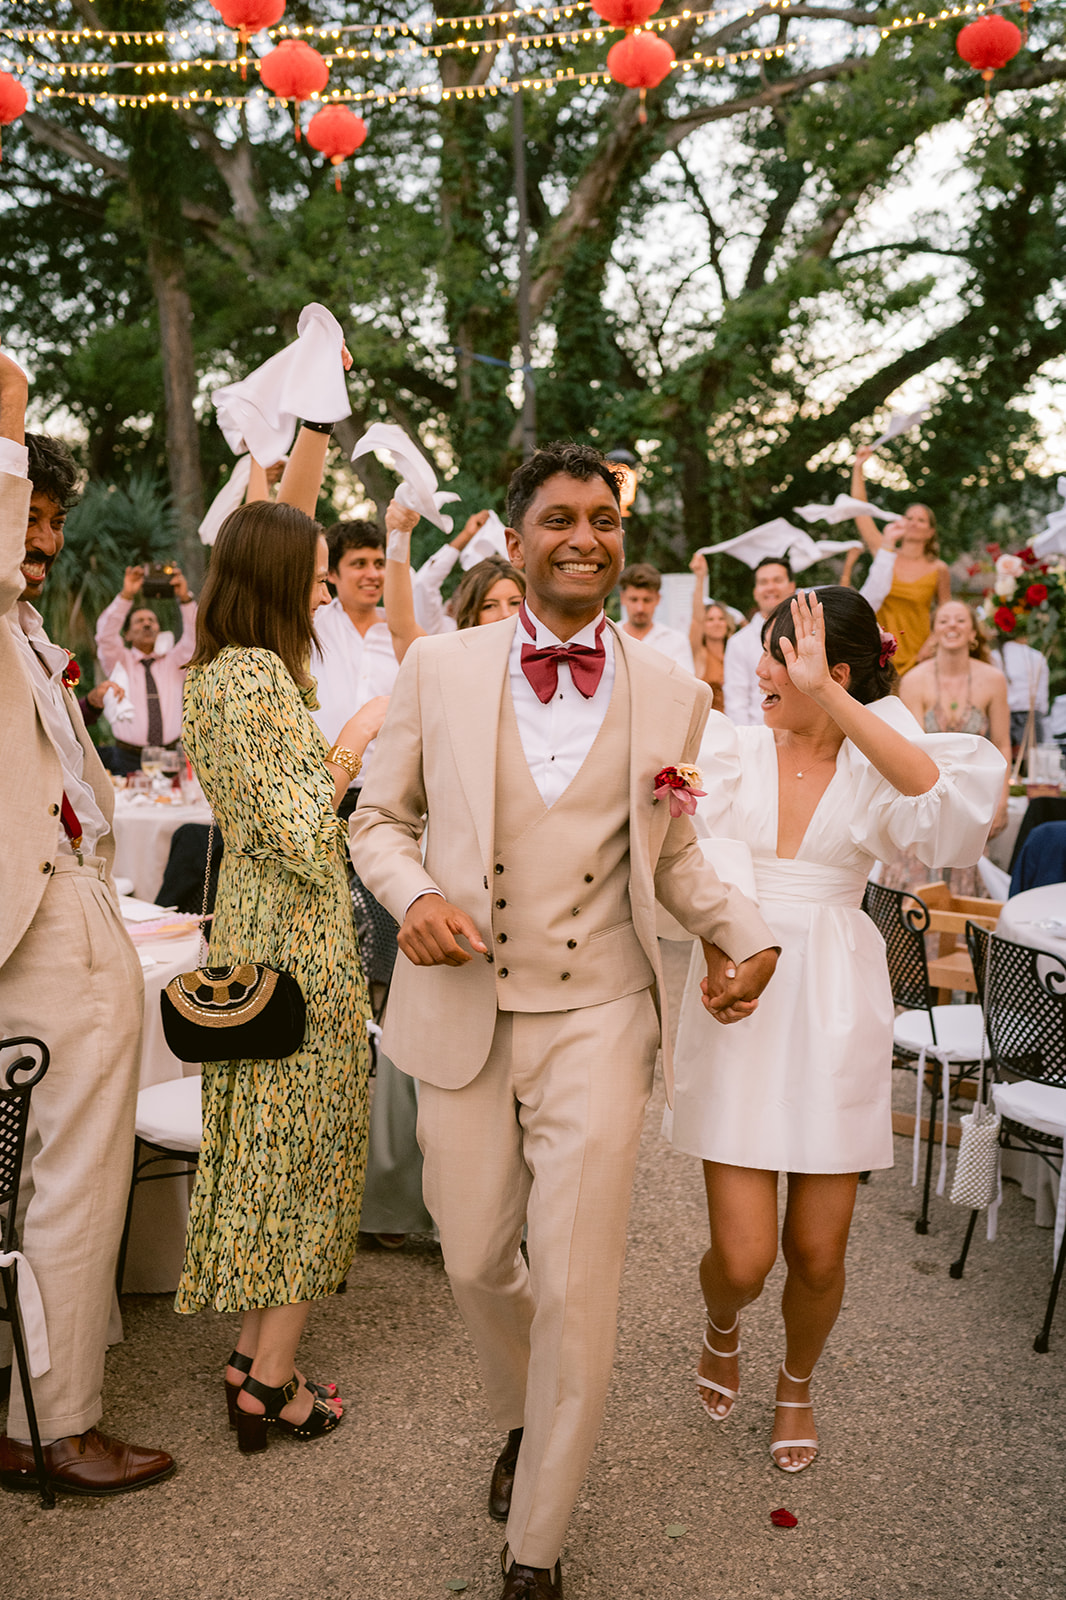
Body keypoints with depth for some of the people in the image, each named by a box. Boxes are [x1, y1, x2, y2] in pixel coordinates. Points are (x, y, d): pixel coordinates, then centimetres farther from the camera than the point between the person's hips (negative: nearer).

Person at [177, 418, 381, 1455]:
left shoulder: (225, 664, 7)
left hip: (254, 931, 9)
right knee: (305, 1148, 2)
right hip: (297, 943, -9)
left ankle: (252, 1350, 28)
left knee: (266, 1146, 16)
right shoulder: (260, 679, -20)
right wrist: (352, 743, -13)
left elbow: (272, 529, 20)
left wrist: (314, 431, 20)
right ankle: (272, 1382, 12)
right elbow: (300, 839, -24)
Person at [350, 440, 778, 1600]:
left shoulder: (672, 694, 2)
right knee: (476, 1263, 15)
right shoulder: (438, 670, -1)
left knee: (577, 1292, 1)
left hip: (597, 1019, -1)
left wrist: (745, 933, -3)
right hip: (462, 1012, 1)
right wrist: (411, 896, -13)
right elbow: (379, 818, 8)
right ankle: (521, 1419, 50)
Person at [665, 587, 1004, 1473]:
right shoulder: (733, 750, 3)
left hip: (833, 1010, 0)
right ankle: (722, 1328, 36)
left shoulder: (876, 759, -1)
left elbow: (942, 794, -25)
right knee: (743, 1256, -3)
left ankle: (797, 1384, 40)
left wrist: (830, 698, -29)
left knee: (817, 1252, 8)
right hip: (738, 1004, 0)